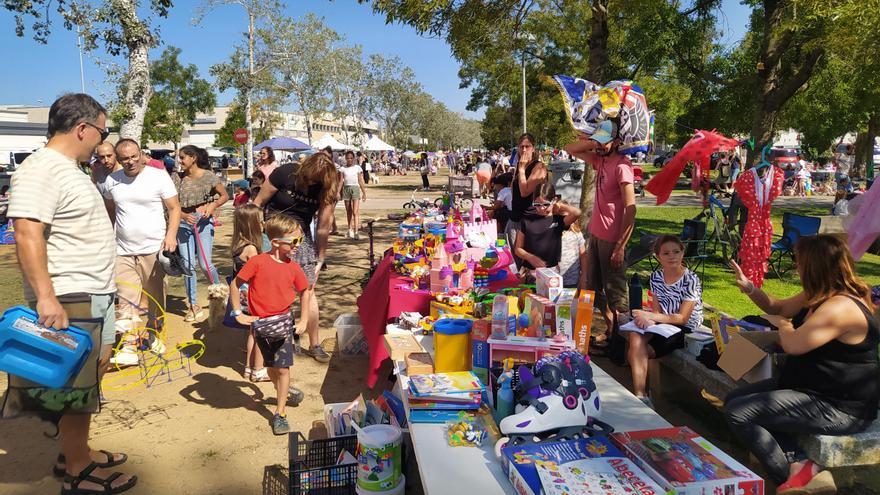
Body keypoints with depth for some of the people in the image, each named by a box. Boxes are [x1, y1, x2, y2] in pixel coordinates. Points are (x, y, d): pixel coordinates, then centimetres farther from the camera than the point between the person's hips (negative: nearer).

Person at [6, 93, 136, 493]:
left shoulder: (70, 168, 14)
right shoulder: (40, 171, -17)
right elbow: (27, 236, -26)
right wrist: (45, 297, -31)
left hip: (96, 295, 10)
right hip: (69, 301, -10)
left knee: (90, 380, 18)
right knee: (77, 388, 1)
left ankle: (77, 451, 33)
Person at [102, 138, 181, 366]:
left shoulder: (159, 177, -5)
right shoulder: (111, 181, 5)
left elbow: (174, 208, -4)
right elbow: (109, 212, 17)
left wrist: (171, 234, -18)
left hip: (153, 249, -2)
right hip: (123, 251, 2)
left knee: (155, 298, 10)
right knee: (127, 302, -3)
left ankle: (155, 336, 29)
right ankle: (129, 348, -1)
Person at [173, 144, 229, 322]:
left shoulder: (208, 176, -3)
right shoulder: (177, 178, 4)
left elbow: (224, 195, 5)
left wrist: (213, 206, -13)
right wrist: (183, 215, -15)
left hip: (203, 221, -3)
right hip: (184, 223, 3)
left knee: (205, 264, -7)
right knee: (188, 265, 3)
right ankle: (193, 305, 12)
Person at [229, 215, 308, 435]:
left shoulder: (293, 268, -4)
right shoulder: (258, 262, -15)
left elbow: (304, 292, 9)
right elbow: (235, 284, -6)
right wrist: (238, 313, -7)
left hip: (283, 321, 1)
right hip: (260, 323, -1)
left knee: (283, 368, -1)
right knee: (272, 367, 16)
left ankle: (280, 413, 10)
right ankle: (283, 390, 45)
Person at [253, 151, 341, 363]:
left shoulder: (326, 191, -10)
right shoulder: (284, 174, -17)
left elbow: (322, 228, -6)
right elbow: (258, 203, -7)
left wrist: (320, 259, -4)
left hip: (301, 235, 3)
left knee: (308, 289, 0)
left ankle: (314, 344, 13)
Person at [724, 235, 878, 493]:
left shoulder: (840, 307, -27)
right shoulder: (819, 296, 6)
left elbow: (793, 344, -30)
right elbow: (779, 308, 21)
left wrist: (782, 324, -7)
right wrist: (749, 288, 4)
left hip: (840, 408, -11)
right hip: (814, 387, 11)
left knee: (737, 412, -19)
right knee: (735, 398, 10)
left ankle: (791, 473, -2)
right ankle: (799, 462, -3)